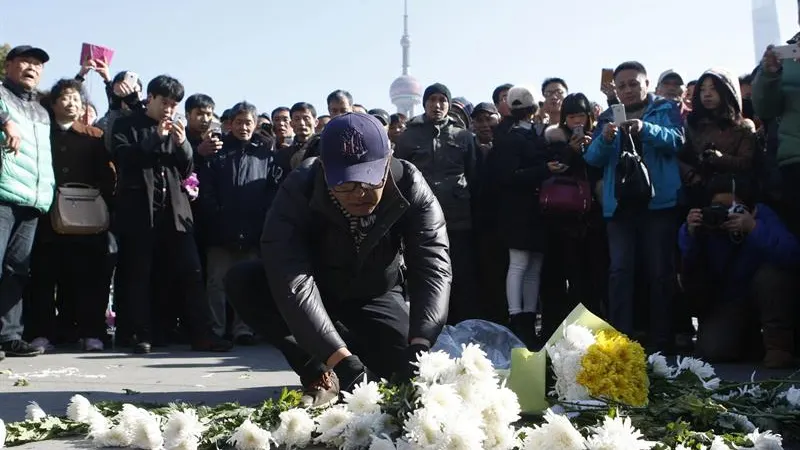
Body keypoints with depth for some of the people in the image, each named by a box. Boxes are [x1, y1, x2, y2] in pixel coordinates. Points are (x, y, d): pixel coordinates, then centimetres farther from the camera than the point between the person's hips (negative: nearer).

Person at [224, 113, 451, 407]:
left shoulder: (410, 187, -25)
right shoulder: (299, 190, -30)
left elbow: (433, 266, -32)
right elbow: (290, 280, -40)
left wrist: (419, 348, -50)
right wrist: (343, 360, -51)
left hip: (376, 297, 1)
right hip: (316, 294, 0)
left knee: (410, 371, -24)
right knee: (242, 282, -27)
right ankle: (318, 374, -13)